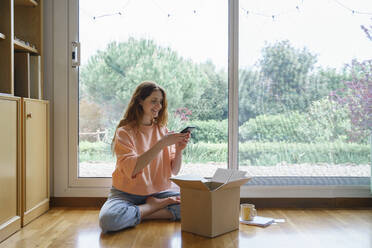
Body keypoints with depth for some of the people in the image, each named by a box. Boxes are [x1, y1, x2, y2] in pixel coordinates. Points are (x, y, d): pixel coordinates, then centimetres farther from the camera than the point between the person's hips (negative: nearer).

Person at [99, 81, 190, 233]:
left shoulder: (162, 130, 6)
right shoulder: (124, 132, -7)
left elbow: (174, 171, 3)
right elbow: (132, 169, -22)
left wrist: (179, 150, -16)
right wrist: (162, 143, -27)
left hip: (159, 191, 3)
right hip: (127, 194, -3)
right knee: (108, 219, -34)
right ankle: (159, 205, -13)